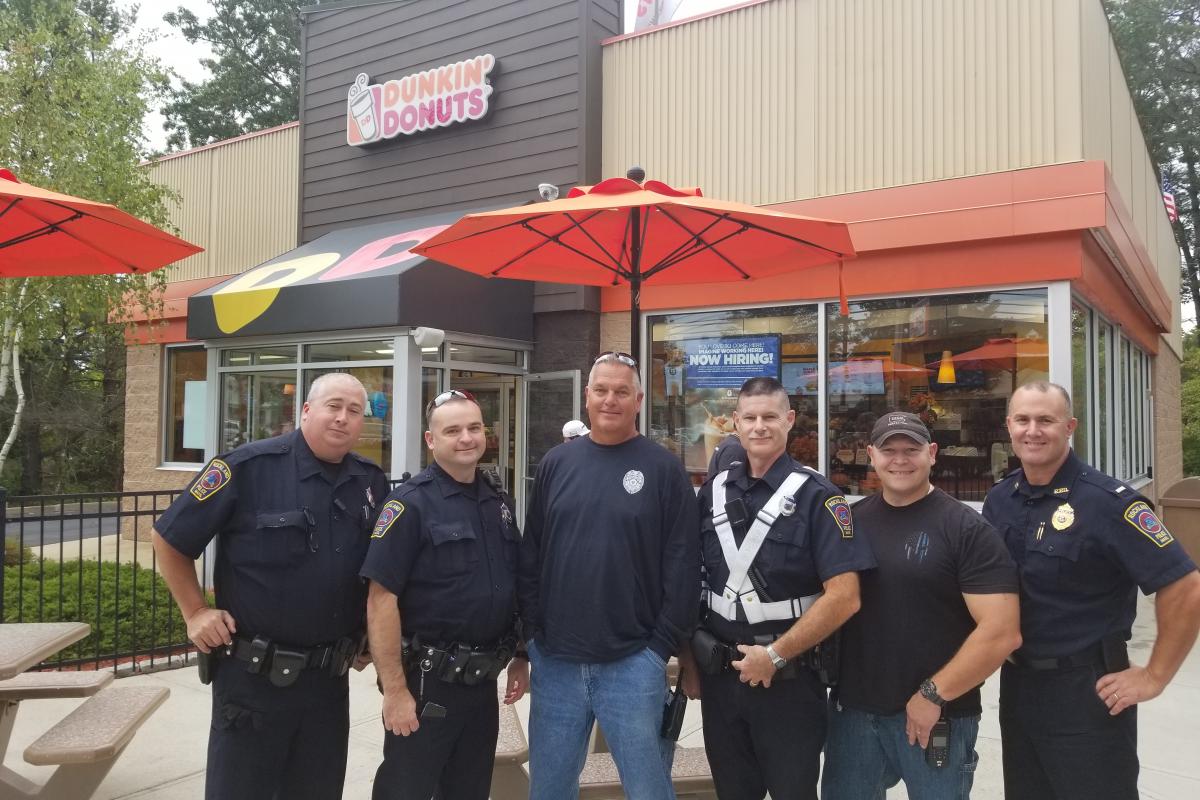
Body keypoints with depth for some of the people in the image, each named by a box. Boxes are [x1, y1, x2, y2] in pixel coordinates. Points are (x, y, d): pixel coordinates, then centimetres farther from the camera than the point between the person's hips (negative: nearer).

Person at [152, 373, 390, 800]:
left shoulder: (372, 482, 1)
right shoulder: (248, 466, -13)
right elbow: (169, 538, -4)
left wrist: (370, 636, 10)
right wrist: (196, 612, -5)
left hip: (330, 678, 5)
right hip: (253, 675, -4)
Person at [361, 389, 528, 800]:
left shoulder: (499, 500, 7)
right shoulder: (411, 503, -13)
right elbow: (381, 600, -18)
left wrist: (520, 657, 13)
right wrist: (395, 691, -19)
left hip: (483, 680, 6)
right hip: (427, 682, -6)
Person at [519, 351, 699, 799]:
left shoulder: (663, 469, -3)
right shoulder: (556, 464, 6)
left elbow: (682, 565, -5)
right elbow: (530, 556, 9)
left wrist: (663, 645, -7)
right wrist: (532, 630, 5)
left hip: (633, 663, -3)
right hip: (555, 661, 3)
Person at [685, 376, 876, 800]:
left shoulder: (816, 496, -9)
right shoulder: (713, 492, 5)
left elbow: (844, 597, -16)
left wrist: (777, 655, -15)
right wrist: (688, 661, 6)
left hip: (787, 679, -4)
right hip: (718, 675, 4)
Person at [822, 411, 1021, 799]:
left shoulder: (967, 530, -9)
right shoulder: (850, 521, 4)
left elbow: (1002, 633, -15)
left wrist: (934, 695, -14)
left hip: (938, 718, -4)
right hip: (852, 712, 4)